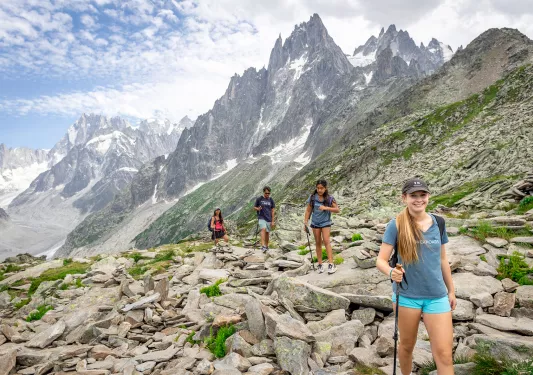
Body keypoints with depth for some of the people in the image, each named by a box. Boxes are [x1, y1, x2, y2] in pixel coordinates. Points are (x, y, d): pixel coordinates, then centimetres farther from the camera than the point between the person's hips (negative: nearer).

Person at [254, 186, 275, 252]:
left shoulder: (271, 200, 6)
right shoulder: (259, 199, 1)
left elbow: (273, 211, 8)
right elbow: (254, 207, 8)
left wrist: (273, 221, 4)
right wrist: (258, 209, -15)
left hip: (269, 219, 3)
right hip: (261, 218, -3)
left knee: (267, 232, 8)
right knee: (263, 229, -23)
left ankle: (266, 246, 24)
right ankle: (263, 246, -30)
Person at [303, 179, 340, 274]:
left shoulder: (329, 198, -9)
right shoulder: (312, 198, -5)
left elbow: (337, 210, -9)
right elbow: (308, 211, 1)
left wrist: (326, 208, -23)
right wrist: (305, 223, -3)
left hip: (326, 223, -2)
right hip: (315, 223, 2)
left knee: (326, 241, -16)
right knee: (318, 243, 8)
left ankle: (331, 264, -17)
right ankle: (320, 265, 13)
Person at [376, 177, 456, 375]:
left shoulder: (438, 223, 1)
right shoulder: (396, 225, -11)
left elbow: (442, 260, 12)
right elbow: (381, 260, -12)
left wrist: (451, 290, 16)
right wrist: (391, 272, -34)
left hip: (437, 296, 2)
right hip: (406, 295, -2)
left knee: (444, 354, 0)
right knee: (407, 346, 16)